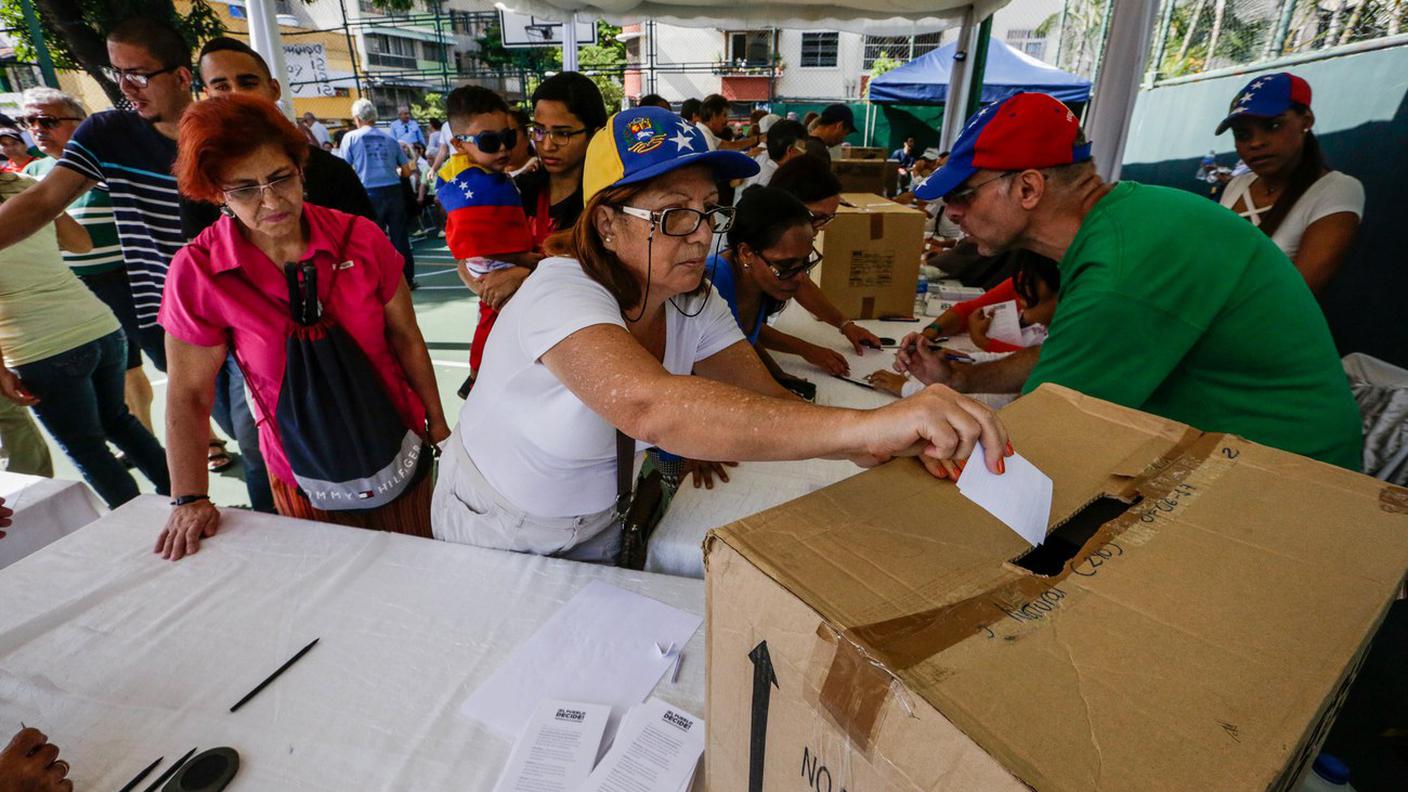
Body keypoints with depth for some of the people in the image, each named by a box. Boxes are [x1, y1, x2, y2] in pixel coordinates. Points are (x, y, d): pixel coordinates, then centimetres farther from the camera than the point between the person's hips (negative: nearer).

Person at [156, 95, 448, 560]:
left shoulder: (359, 238, -12)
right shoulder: (198, 271, -13)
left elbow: (406, 338, -3)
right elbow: (188, 394, -6)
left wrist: (438, 424, 2)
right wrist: (189, 500, -7)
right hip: (306, 470, 0)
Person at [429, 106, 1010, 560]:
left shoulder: (694, 303, -13)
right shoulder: (560, 296, -35)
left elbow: (769, 402, -20)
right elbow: (649, 407, -54)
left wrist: (885, 442, -39)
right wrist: (864, 425, -61)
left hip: (597, 522, 5)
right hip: (498, 533, -5)